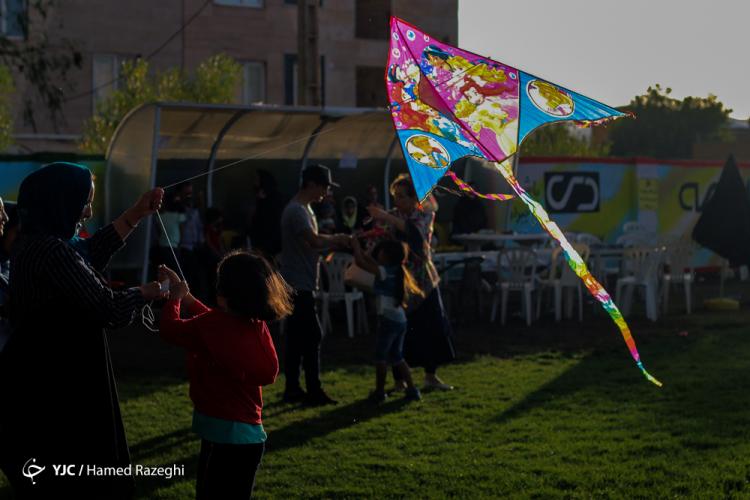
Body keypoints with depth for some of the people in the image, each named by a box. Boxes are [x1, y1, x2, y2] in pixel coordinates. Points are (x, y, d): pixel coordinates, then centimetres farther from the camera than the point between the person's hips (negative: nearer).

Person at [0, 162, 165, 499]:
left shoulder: (33, 243, 6)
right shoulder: (51, 251, -24)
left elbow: (90, 254, 21)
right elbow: (110, 309, -20)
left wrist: (137, 214, 20)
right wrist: (147, 292, 0)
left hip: (38, 386, 10)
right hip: (54, 393, -10)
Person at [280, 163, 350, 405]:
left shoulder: (304, 209, 17)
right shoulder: (296, 210, -16)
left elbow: (312, 243, 17)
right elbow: (315, 241, -28)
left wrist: (333, 241, 1)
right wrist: (336, 239, -11)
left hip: (299, 285, 10)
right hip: (298, 284, -10)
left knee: (297, 337, 11)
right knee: (312, 335, -8)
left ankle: (293, 389, 16)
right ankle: (314, 391, -5)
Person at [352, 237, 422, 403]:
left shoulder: (384, 272, -12)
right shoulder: (397, 271, 12)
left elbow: (360, 262, -12)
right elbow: (374, 264, 27)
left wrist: (355, 245, 2)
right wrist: (361, 251, 27)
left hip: (388, 319, -8)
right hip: (400, 319, 8)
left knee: (380, 355, 1)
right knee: (396, 356, 18)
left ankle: (380, 392, 3)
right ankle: (411, 389, 15)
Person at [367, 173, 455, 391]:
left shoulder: (425, 216, -1)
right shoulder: (392, 217, 2)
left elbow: (416, 230, -24)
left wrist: (387, 219, -32)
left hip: (424, 279, 1)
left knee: (433, 327, 5)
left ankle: (431, 376, 19)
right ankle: (400, 380, 8)